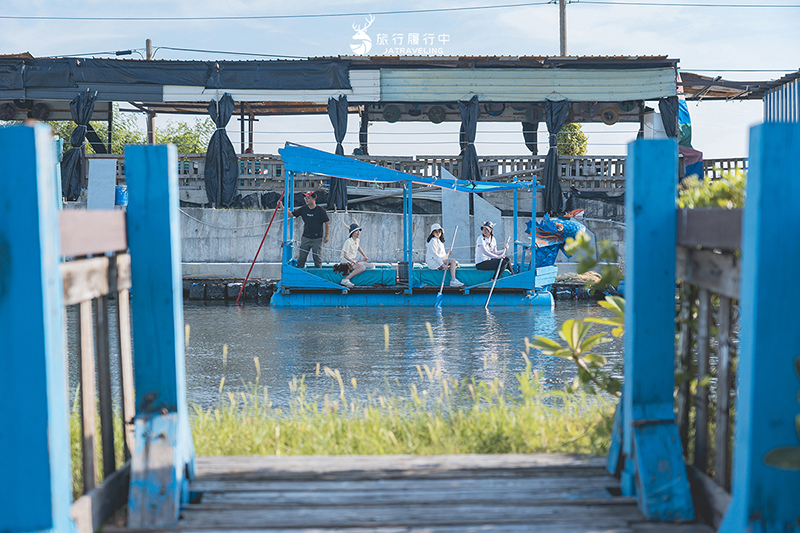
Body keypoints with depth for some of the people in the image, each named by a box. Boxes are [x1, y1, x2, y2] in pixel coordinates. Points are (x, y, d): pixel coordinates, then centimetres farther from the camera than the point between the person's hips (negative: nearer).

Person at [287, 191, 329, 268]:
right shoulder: (303, 209, 6)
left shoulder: (320, 210, -6)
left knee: (317, 258, 2)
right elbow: (291, 214, 8)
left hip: (317, 239, -4)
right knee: (301, 258, 5)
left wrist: (326, 236, -7)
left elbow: (327, 223, -4)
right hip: (305, 238, 4)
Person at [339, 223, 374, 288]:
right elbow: (345, 255, -22)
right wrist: (352, 261, -38)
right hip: (346, 262, -9)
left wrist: (365, 256, 40)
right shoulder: (348, 241, -17)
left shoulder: (357, 240, 9)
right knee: (363, 267, -33)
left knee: (372, 266, 1)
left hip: (353, 261, 9)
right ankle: (345, 279, -36)